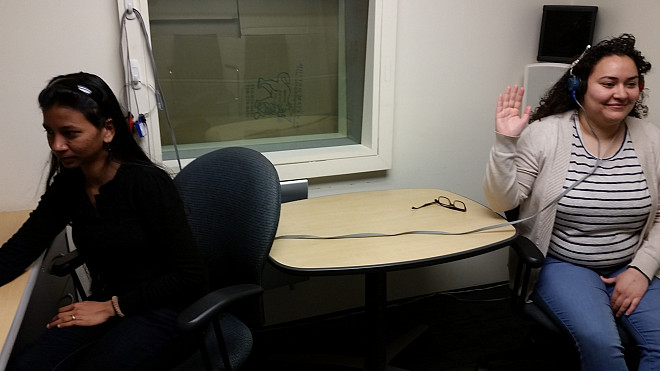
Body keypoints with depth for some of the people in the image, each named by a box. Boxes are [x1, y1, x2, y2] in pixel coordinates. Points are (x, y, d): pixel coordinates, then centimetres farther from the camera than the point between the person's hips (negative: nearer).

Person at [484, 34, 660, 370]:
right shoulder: (545, 134, -9)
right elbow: (502, 202, -13)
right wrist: (505, 142, -25)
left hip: (629, 269, 4)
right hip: (561, 265, -4)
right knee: (599, 340, -27)